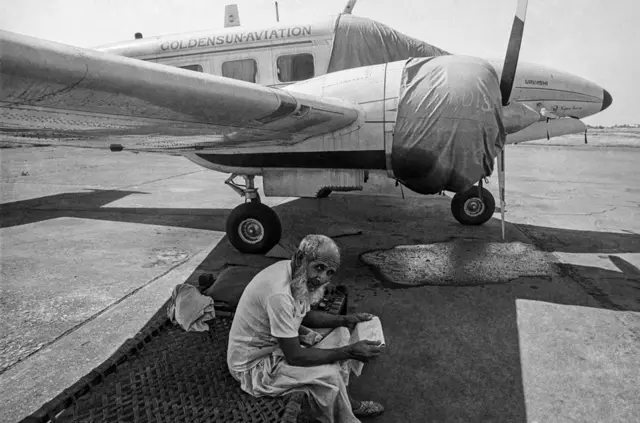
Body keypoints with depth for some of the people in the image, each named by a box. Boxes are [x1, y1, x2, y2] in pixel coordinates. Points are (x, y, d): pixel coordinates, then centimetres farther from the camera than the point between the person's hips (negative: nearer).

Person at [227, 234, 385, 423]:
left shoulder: (296, 274, -7)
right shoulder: (279, 294, -34)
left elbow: (305, 315, 9)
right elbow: (295, 357, -30)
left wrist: (345, 320, -4)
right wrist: (349, 351, -25)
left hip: (275, 344, 9)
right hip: (253, 365, -9)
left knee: (341, 334, 7)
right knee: (328, 374, -24)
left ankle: (347, 402, 21)